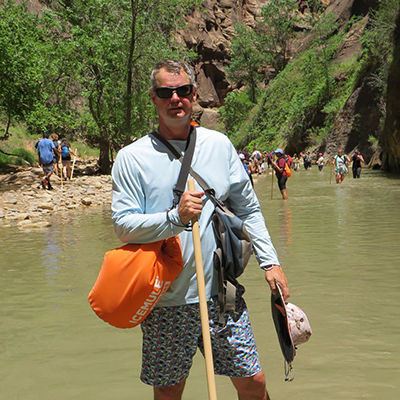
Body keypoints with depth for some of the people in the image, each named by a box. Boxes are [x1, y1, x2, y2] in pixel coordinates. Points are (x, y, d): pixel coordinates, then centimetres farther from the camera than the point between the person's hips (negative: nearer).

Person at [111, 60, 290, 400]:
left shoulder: (219, 145, 7)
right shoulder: (132, 157, -3)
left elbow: (249, 209, 13)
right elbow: (124, 225, -10)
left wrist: (270, 261, 6)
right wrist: (176, 218, -24)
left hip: (222, 294, 3)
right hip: (166, 302, -2)